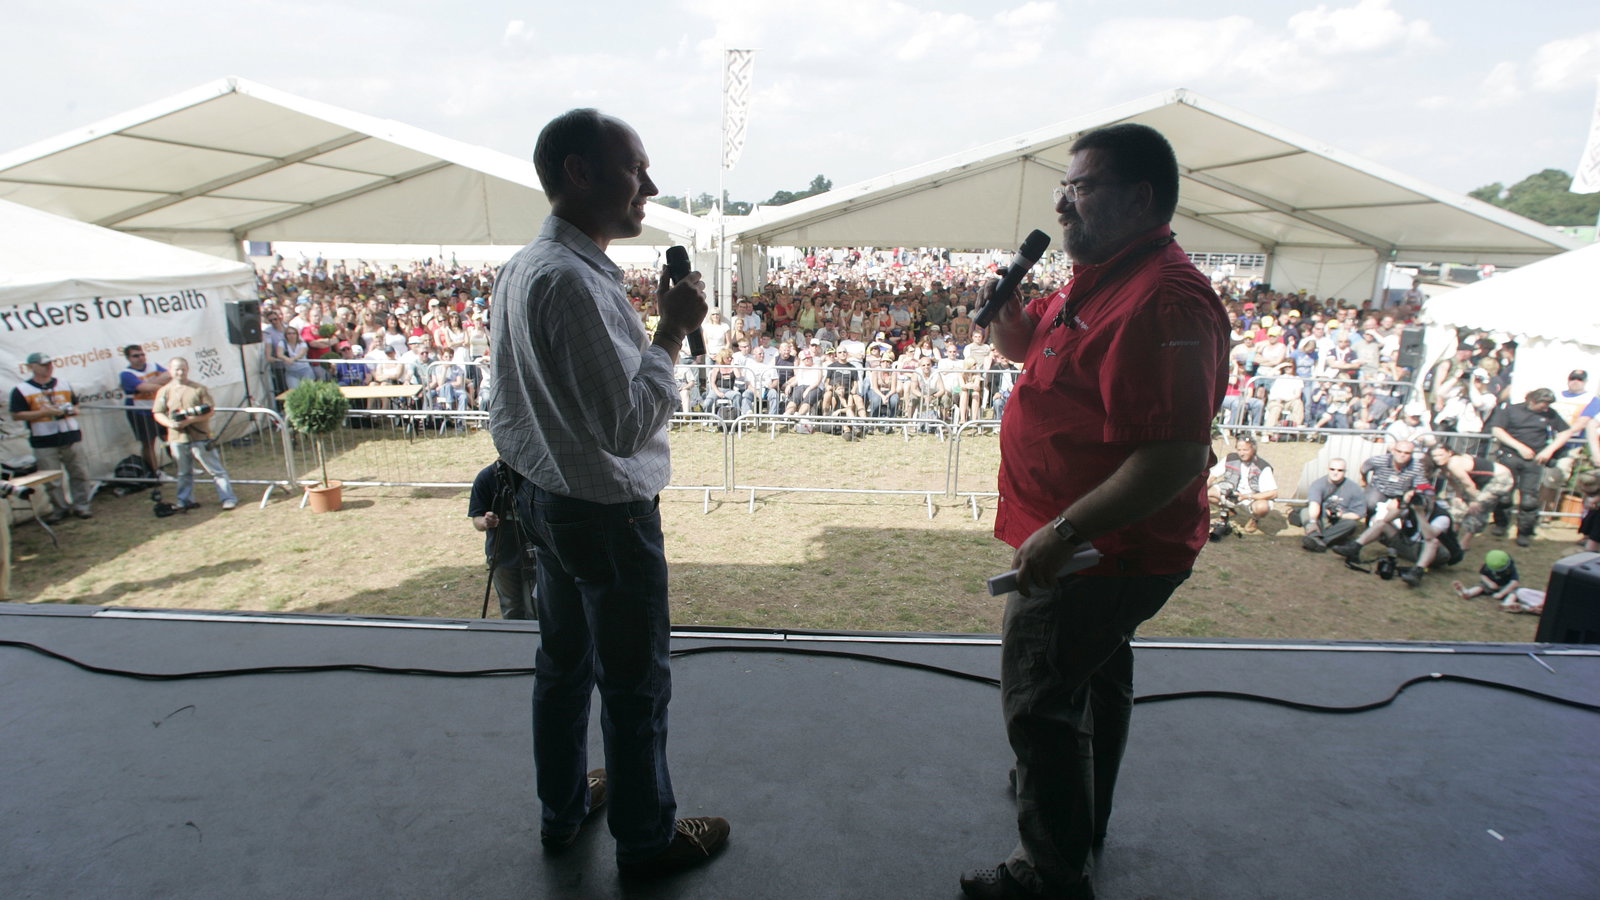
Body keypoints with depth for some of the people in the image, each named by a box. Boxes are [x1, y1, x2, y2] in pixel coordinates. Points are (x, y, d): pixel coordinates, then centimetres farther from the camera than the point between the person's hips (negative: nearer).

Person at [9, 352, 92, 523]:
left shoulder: (63, 383, 12)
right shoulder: (21, 390, -2)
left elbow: (75, 403, 22)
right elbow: (16, 415, -6)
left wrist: (72, 410, -1)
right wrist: (43, 413, -16)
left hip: (70, 437, 3)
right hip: (44, 441, -3)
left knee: (79, 474, 6)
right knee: (52, 479, 3)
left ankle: (80, 506, 14)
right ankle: (59, 508, 15)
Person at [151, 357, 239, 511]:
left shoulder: (199, 388, -2)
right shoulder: (164, 391, 5)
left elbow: (211, 411, -4)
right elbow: (157, 413, 6)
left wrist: (191, 419, -17)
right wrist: (170, 423, -13)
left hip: (200, 437, -3)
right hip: (177, 438, 3)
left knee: (216, 469, -1)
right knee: (184, 473, 16)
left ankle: (229, 498, 3)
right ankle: (185, 501, 28)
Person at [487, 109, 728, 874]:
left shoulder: (520, 268, 5)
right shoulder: (573, 281, -26)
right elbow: (628, 423, -28)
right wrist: (673, 329, -19)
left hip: (542, 498, 10)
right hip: (606, 515, -9)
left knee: (563, 664, 23)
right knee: (636, 687, 9)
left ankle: (562, 811, 43)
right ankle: (646, 838, 31)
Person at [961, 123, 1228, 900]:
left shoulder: (1160, 300, -27)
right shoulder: (1100, 280, 7)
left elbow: (1178, 456, -34)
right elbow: (1026, 348, 19)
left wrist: (1065, 531, -33)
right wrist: (1007, 312, -3)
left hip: (1102, 551, -11)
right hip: (1109, 546, 11)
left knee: (1039, 702, -1)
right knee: (1096, 669, 26)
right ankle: (1082, 817, 50)